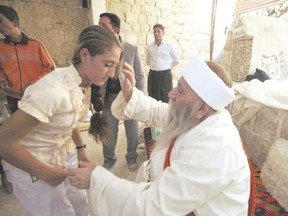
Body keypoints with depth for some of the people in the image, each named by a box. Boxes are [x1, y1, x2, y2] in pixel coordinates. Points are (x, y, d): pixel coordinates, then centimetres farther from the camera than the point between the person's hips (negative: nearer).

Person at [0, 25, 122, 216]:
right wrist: (47, 173, -18)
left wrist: (81, 148, 0)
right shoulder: (53, 91, -33)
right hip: (34, 170, -6)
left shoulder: (84, 83, -7)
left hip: (66, 158, 7)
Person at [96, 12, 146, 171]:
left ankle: (131, 158, 38)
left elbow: (140, 76, -3)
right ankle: (109, 159, 39)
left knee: (132, 132, 14)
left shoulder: (132, 49, -6)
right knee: (108, 133, 14)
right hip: (108, 98, 1)